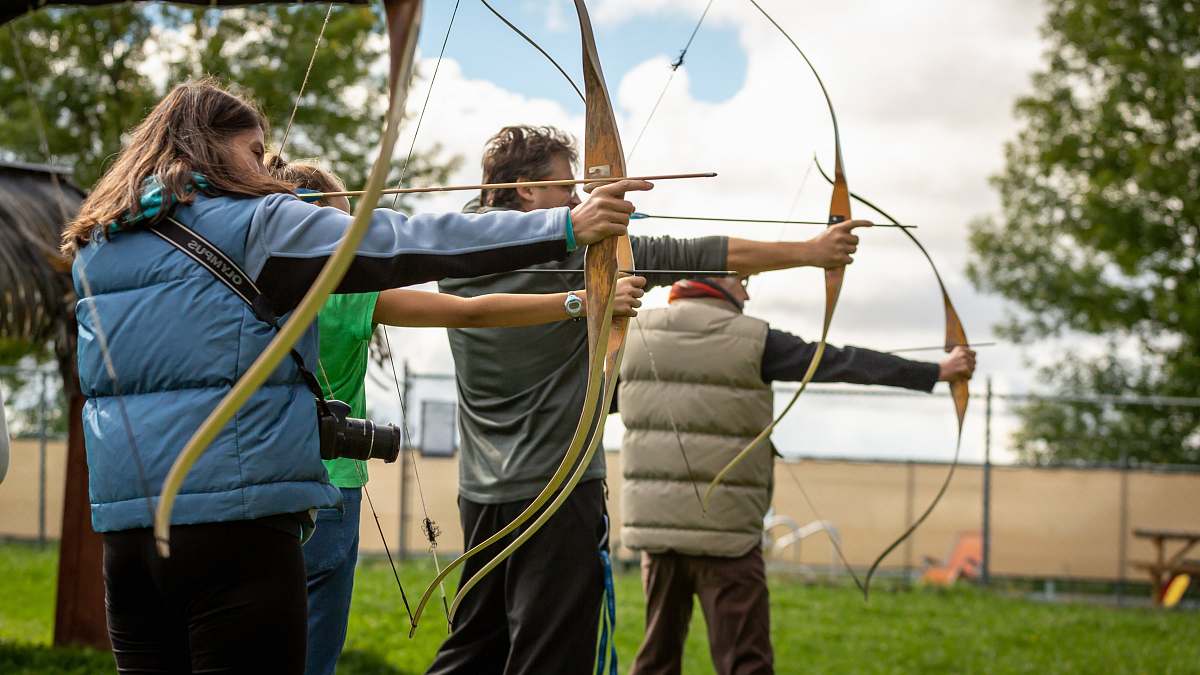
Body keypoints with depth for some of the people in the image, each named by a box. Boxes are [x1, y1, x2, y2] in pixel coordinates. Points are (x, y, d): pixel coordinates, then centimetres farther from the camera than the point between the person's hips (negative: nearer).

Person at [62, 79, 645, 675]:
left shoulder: (94, 248, 13)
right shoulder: (252, 223, -5)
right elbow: (401, 245, -11)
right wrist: (564, 228, -11)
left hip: (123, 526, 7)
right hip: (234, 520, -7)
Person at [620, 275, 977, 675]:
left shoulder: (637, 334, 5)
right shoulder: (752, 340, -6)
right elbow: (846, 363, -3)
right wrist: (938, 371, 4)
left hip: (654, 522, 5)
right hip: (723, 529, -4)